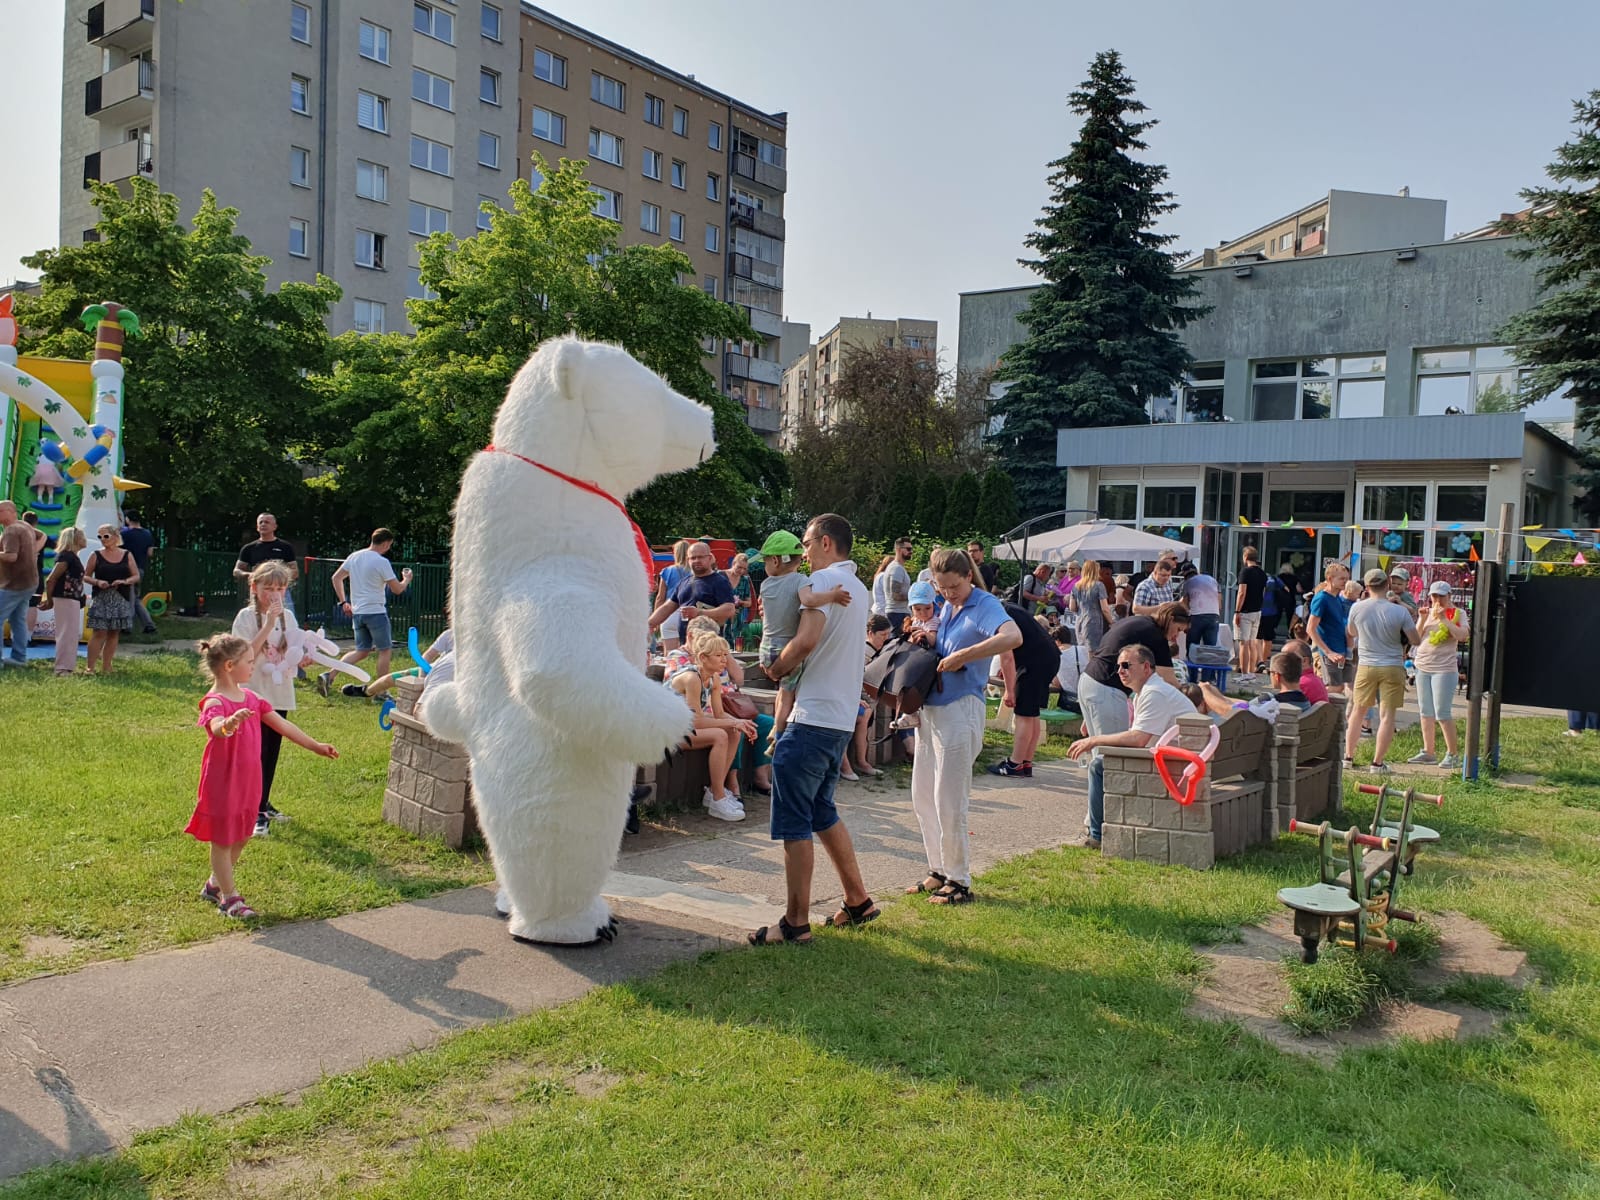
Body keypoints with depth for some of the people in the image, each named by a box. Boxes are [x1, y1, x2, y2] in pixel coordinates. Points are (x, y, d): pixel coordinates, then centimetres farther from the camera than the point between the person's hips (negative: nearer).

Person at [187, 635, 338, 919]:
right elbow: (217, 728, -41)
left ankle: (215, 885, 35)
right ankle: (230, 898, 14)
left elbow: (280, 724, 13)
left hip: (248, 781, 8)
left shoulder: (250, 697, 7)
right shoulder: (214, 701, -19)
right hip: (223, 782, -8)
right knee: (223, 839, 6)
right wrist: (230, 723, -65)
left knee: (241, 837, 17)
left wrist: (314, 745, 15)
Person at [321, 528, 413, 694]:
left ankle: (329, 675, 0)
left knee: (362, 651, 16)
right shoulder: (382, 562, -12)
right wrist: (406, 579, 11)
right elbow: (397, 589, -9)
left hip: (357, 612, 7)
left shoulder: (354, 556, 8)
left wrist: (343, 601, 20)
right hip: (376, 612, -7)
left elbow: (336, 578, 14)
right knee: (385, 650, 7)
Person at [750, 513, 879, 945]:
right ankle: (857, 901, 25)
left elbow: (806, 640, -25)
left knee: (794, 822, -2)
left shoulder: (824, 579, -11)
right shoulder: (858, 588, 18)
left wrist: (777, 667, -9)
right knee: (822, 812, 21)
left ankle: (796, 922, 4)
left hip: (813, 718, -10)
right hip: (842, 717, 10)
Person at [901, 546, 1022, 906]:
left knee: (949, 802, -3)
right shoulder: (948, 607, 12)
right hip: (929, 707, 9)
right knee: (922, 797, 14)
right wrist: (930, 640, 5)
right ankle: (939, 870, 26)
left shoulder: (985, 605, -13)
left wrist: (961, 656, -32)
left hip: (959, 709, -9)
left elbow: (1013, 637, -33)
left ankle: (959, 881, 10)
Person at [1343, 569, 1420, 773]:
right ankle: (1377, 763, 3)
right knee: (1387, 715, 3)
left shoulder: (1357, 608, -7)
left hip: (1366, 666, 2)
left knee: (1357, 710, 15)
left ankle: (1348, 757, 19)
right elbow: (1416, 640, -4)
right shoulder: (1399, 612, -13)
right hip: (1392, 667, -2)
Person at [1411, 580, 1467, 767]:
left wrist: (1444, 618, -19)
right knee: (1426, 711, 9)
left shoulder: (1458, 613, -1)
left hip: (1444, 669, -6)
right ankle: (1428, 751, 15)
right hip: (1423, 667, 6)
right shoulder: (1427, 612, 12)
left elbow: (1462, 636, -17)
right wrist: (1423, 619, -6)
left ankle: (1453, 753, 1)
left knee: (1442, 713, -8)